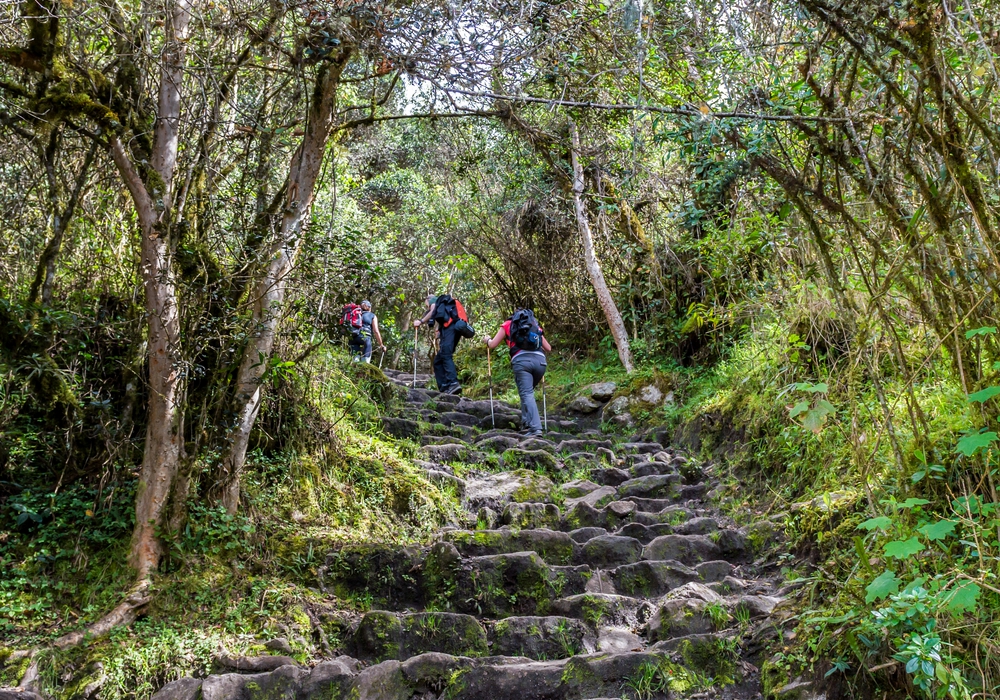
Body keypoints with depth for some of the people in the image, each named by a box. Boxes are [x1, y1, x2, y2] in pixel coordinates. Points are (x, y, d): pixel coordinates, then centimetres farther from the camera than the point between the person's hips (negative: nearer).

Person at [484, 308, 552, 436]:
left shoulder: (508, 324, 22)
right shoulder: (536, 326, 29)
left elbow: (492, 345, 20)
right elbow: (548, 348, 30)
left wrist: (487, 339, 42)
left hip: (521, 360, -3)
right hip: (539, 360, 3)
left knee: (527, 394, -8)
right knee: (528, 391, 21)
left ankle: (535, 428, -21)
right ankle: (526, 423, 15)